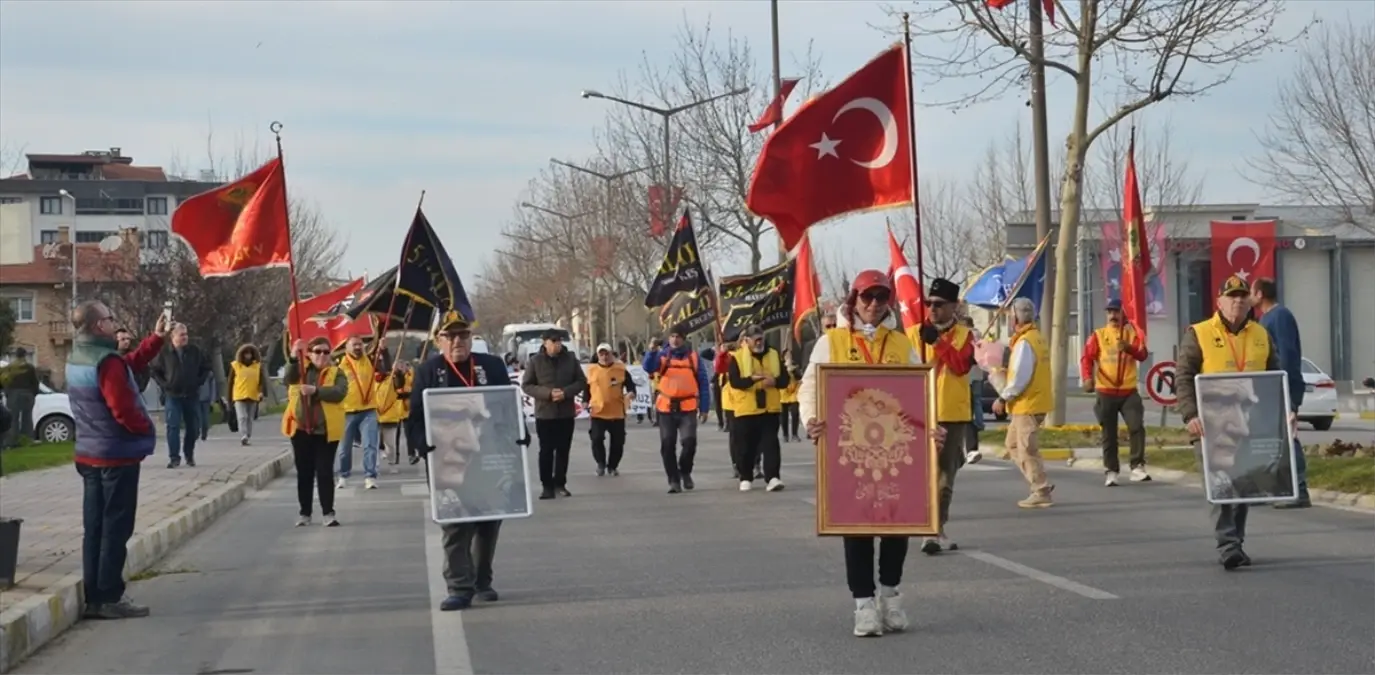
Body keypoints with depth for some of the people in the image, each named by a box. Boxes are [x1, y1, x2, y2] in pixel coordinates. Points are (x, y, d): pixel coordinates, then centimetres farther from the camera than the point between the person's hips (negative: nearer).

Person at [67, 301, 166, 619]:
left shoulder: (78, 357, 10)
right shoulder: (106, 361, -21)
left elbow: (131, 363, 17)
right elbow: (123, 409, -24)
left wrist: (157, 338, 15)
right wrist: (146, 429, -6)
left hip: (90, 453, 9)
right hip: (117, 454, -9)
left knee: (94, 527, 10)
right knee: (115, 528, -4)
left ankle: (93, 596, 13)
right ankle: (109, 598, -2)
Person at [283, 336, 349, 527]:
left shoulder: (336, 373, 3)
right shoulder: (300, 368, 6)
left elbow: (339, 392, -16)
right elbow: (287, 380, -16)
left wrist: (316, 390, -28)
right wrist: (294, 358, -32)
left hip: (326, 429, -2)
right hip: (301, 428, 2)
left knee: (325, 472, -1)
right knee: (304, 472, 8)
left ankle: (328, 512, 3)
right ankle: (304, 512, 15)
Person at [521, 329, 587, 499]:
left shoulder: (570, 359, 2)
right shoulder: (536, 360, -3)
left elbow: (582, 382, 5)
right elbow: (526, 385, -4)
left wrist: (566, 392, -13)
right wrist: (547, 393, -17)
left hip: (566, 413, 2)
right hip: (544, 413, -2)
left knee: (563, 450, 6)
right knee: (546, 451, -1)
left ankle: (560, 484, 16)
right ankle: (547, 485, 4)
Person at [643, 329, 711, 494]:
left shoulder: (694, 357, 5)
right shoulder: (662, 356, 5)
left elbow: (703, 383, 6)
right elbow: (648, 367, -14)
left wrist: (704, 408, 1)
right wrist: (652, 350, -30)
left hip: (688, 408, -1)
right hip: (666, 408, 1)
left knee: (689, 441, -15)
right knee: (667, 445, 0)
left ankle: (685, 471, 11)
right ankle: (674, 480, 11)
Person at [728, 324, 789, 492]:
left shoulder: (774, 355, 8)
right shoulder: (737, 357, -2)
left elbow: (785, 380, 6)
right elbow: (734, 381, -15)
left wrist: (775, 381, -17)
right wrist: (753, 379, -31)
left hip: (770, 408, 2)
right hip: (746, 409, -2)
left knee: (771, 443, -6)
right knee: (746, 445, 5)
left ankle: (773, 477, -9)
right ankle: (745, 478, 19)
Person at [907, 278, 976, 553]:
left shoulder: (964, 335, 3)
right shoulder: (913, 333, 3)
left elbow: (961, 365, -13)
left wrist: (938, 341, -20)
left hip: (954, 415, 1)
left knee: (946, 474, 6)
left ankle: (937, 528, 13)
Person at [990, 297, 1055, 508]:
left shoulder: (1024, 342, -19)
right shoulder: (1037, 338, 12)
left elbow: (1020, 378, -23)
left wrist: (1003, 398, -13)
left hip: (1027, 404, -10)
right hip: (1035, 401, 10)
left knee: (1027, 450, -3)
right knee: (1013, 444, 18)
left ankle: (1041, 493, 1)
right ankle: (1040, 484, 17)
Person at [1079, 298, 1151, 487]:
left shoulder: (1132, 333, 5)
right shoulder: (1098, 335, 4)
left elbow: (1142, 355, -7)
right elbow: (1087, 357, -3)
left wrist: (1129, 347, -28)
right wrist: (1087, 377, -20)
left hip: (1129, 391, 0)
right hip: (1105, 392, 0)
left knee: (1137, 427, -14)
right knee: (1109, 434, 5)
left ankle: (1137, 467, -10)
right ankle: (1111, 471, 12)